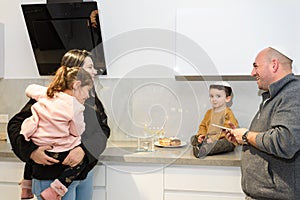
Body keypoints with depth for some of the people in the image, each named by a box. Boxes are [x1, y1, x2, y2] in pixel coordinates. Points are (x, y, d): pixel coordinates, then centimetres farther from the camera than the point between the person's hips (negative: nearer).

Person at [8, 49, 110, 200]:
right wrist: (31, 150, -27)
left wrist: (84, 149, -25)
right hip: (53, 176, -5)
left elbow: (103, 129, -8)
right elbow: (16, 124, -11)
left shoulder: (90, 96, 1)